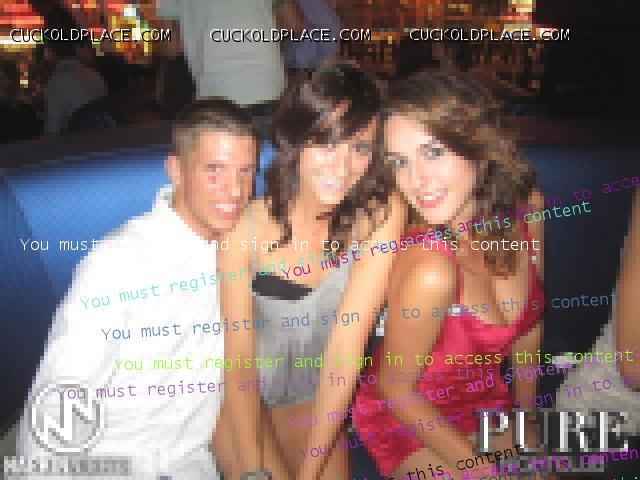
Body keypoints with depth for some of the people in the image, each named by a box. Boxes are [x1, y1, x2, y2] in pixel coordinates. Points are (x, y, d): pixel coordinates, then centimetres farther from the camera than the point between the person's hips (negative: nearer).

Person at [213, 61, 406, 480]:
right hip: (243, 397, -1)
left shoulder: (381, 215, -23)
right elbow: (238, 367, -20)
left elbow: (348, 345, -24)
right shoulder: (246, 225, -25)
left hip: (314, 396, 2)